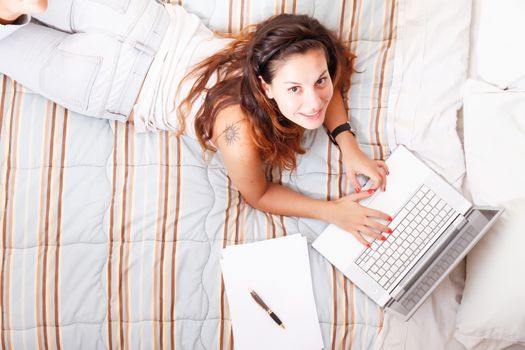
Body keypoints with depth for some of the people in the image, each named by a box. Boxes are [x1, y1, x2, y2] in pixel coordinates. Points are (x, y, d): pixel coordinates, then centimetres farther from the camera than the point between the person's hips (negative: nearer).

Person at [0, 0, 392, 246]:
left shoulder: (287, 57, -25)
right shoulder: (241, 135, -40)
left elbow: (327, 87, 0)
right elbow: (258, 195, -17)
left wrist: (348, 144, -14)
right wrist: (332, 210, -23)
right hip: (111, 85, -4)